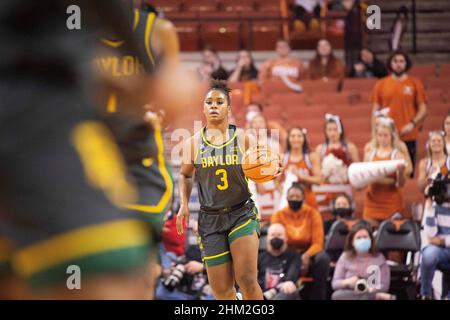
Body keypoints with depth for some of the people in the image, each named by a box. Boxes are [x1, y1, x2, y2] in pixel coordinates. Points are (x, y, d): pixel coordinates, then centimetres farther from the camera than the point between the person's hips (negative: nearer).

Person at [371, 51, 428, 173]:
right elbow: (375, 110, 9)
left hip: (408, 136, 0)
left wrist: (412, 124, -12)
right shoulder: (381, 85, 7)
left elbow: (423, 109, 4)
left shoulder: (415, 84, 5)